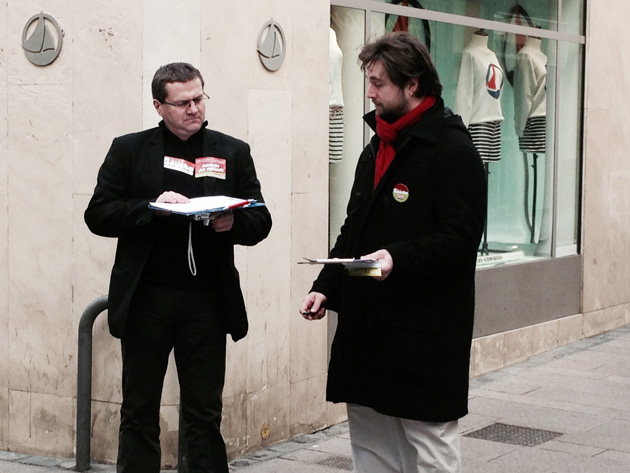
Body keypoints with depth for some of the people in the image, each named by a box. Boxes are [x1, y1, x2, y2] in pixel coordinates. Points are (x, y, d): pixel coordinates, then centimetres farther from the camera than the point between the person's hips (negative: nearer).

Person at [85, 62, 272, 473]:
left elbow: (261, 221, 8)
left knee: (205, 415, 7)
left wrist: (233, 223, -13)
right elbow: (98, 215, 0)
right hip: (146, 297, 0)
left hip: (206, 298, 1)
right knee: (139, 413, 8)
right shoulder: (129, 150, 5)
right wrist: (151, 208, -14)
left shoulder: (233, 152, 9)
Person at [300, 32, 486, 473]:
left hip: (425, 330, -8)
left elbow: (461, 238, -17)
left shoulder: (453, 150, -10)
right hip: (367, 322, 8)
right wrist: (326, 287, 9)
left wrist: (399, 258, -29)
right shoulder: (376, 149, 16)